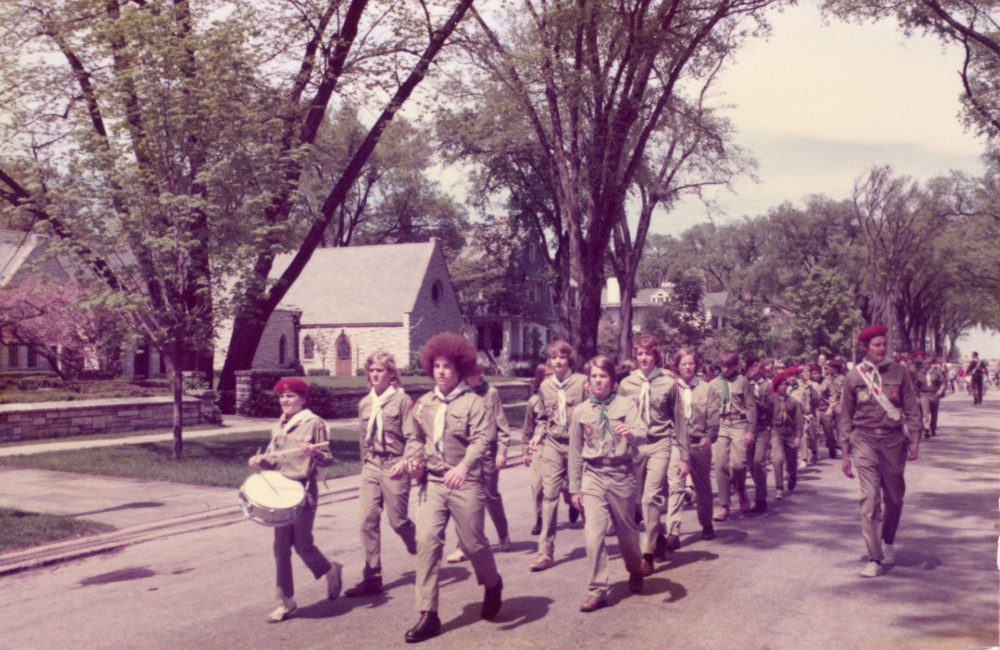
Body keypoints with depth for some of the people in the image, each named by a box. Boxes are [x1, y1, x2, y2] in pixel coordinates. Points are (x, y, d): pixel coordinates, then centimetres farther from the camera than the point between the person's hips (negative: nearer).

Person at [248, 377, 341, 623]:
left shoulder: (314, 423, -6)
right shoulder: (279, 426, 13)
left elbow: (327, 460, -7)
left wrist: (314, 453, -27)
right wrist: (261, 460, -2)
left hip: (304, 490, -6)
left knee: (303, 544, -3)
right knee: (281, 546, 4)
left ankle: (330, 571, 27)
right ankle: (286, 602, 12)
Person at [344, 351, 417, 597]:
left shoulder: (402, 400, -4)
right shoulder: (364, 403, 12)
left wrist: (404, 462, -18)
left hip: (394, 467, -5)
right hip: (371, 466, 5)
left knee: (398, 520, -1)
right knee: (368, 520, -3)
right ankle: (372, 577, 3)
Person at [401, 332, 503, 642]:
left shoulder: (472, 401, -5)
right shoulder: (423, 403, 10)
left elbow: (482, 438, -16)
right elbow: (413, 436, 20)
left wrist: (463, 466, -32)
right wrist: (414, 457, -2)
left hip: (464, 483, -3)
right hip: (432, 481, 4)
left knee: (472, 543, 6)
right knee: (426, 541, -8)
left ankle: (492, 586, 39)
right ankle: (428, 615, -1)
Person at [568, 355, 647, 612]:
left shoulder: (626, 405, -1)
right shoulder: (581, 412, 4)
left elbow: (641, 433, -16)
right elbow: (575, 452, 10)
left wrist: (630, 433, -40)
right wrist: (575, 487, 10)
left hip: (622, 473, -1)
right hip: (593, 475, 1)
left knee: (627, 529, 13)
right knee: (594, 533, -11)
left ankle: (635, 573, 41)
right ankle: (597, 590, -2)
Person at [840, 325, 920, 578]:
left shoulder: (899, 372, 2)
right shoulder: (854, 376, 1)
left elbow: (911, 409, 6)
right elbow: (846, 417, 6)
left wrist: (914, 440, -4)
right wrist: (846, 453, 4)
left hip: (894, 440, 2)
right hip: (864, 440, -2)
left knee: (894, 498, 12)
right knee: (870, 498, -10)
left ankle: (888, 542, 38)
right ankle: (874, 559, -6)